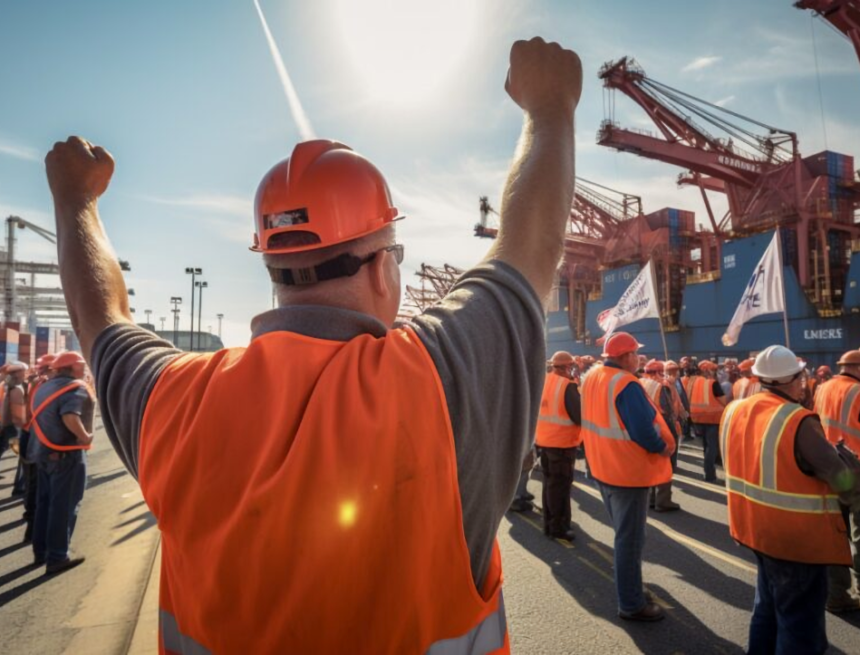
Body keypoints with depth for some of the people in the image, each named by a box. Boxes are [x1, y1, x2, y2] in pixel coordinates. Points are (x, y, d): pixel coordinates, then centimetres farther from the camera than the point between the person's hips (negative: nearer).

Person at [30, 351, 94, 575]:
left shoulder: (44, 387, 13)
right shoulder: (75, 387, -15)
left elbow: (37, 417, 14)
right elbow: (69, 416, -30)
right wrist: (85, 436, -20)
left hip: (44, 451, 9)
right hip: (67, 454, -9)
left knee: (44, 503, 16)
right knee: (64, 505, -1)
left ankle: (40, 552, 25)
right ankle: (57, 558, 4)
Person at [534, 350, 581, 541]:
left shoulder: (542, 382, 4)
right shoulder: (568, 386, -18)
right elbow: (580, 416, -18)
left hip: (544, 440, 7)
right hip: (562, 442, -7)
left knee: (549, 482, 17)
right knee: (560, 485, 4)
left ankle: (549, 524, 26)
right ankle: (558, 527, 12)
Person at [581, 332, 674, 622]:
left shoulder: (591, 377, 4)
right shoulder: (626, 384, -24)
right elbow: (643, 432, -27)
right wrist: (664, 447, -9)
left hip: (603, 466, 9)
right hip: (629, 469, -9)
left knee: (624, 533, 23)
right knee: (630, 539, 4)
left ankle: (629, 589, 37)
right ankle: (631, 605, 17)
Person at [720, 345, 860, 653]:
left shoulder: (733, 411, -1)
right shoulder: (799, 422, -24)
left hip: (753, 526, 7)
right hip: (797, 536, -7)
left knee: (769, 604, 26)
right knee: (800, 619, 10)